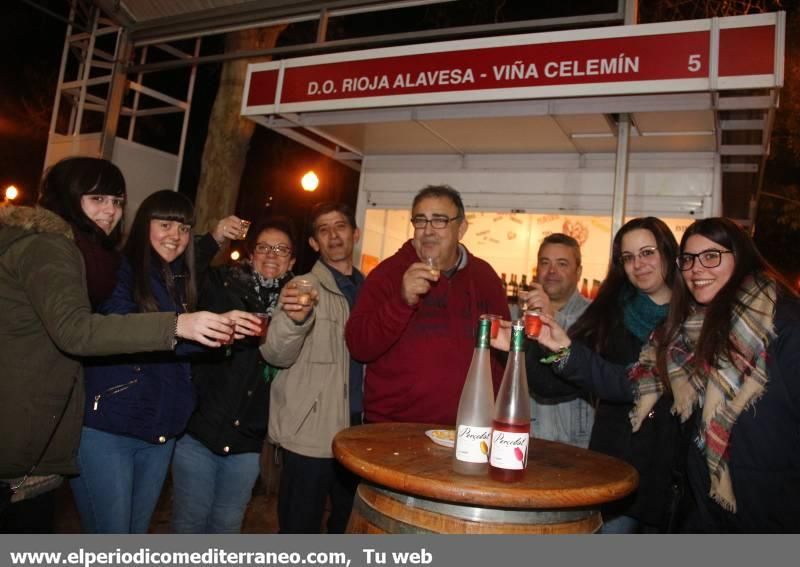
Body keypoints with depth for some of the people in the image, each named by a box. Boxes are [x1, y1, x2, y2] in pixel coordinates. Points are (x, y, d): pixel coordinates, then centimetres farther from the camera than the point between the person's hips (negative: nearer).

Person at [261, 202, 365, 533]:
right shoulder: (303, 288, -5)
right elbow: (276, 355, -16)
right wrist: (295, 318, -36)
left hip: (358, 426, 5)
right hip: (310, 431, -5)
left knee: (350, 524, 18)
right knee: (300, 526, 4)